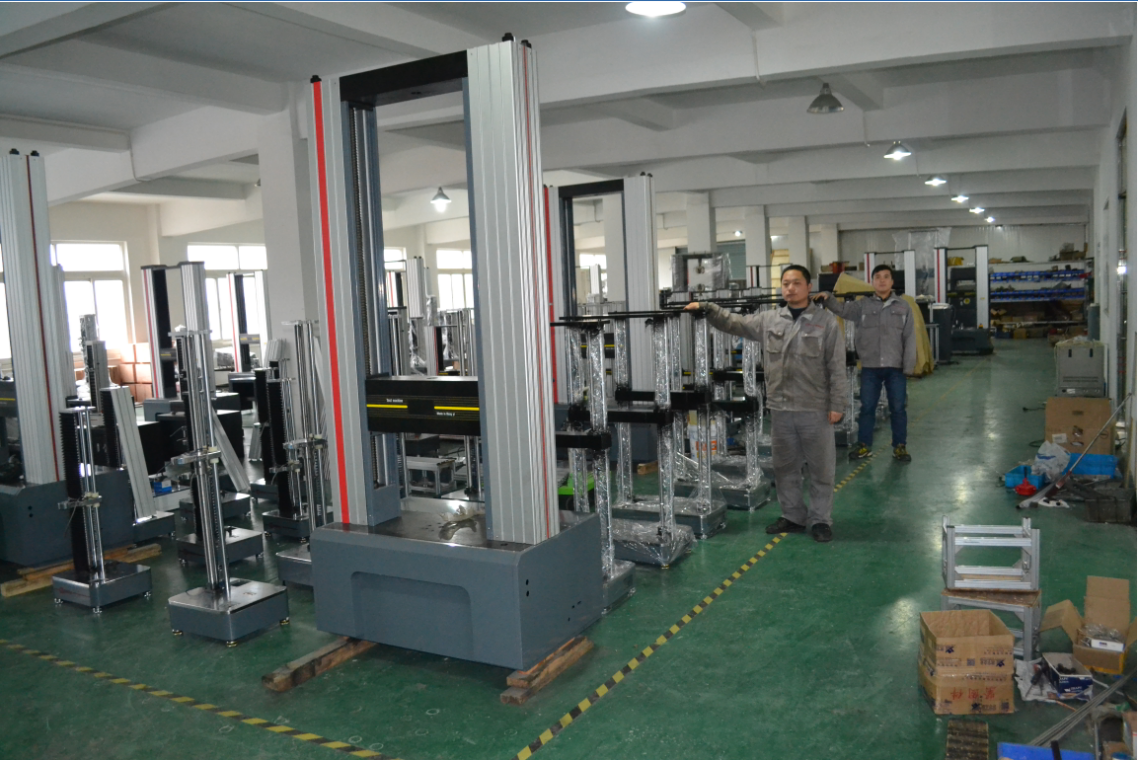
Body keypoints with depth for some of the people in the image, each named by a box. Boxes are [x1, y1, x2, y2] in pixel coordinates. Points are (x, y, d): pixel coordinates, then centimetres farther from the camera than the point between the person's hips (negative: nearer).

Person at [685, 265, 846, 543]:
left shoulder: (826, 321, -3)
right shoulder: (769, 320, 7)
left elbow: (837, 367, -5)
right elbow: (734, 323, 10)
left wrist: (837, 405, -8)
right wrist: (707, 308, -3)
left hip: (816, 409, -4)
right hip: (780, 408, 4)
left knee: (821, 468, 5)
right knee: (785, 467, 14)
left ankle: (820, 520, 19)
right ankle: (793, 516, 28)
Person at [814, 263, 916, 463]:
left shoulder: (903, 306, 3)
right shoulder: (863, 305, 4)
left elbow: (909, 338, 2)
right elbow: (843, 309, -5)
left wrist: (909, 367, -3)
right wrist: (828, 299, -26)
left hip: (895, 367, 0)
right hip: (870, 367, 0)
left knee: (898, 408, 7)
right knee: (867, 407, 7)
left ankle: (900, 446, 19)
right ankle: (863, 445, 18)